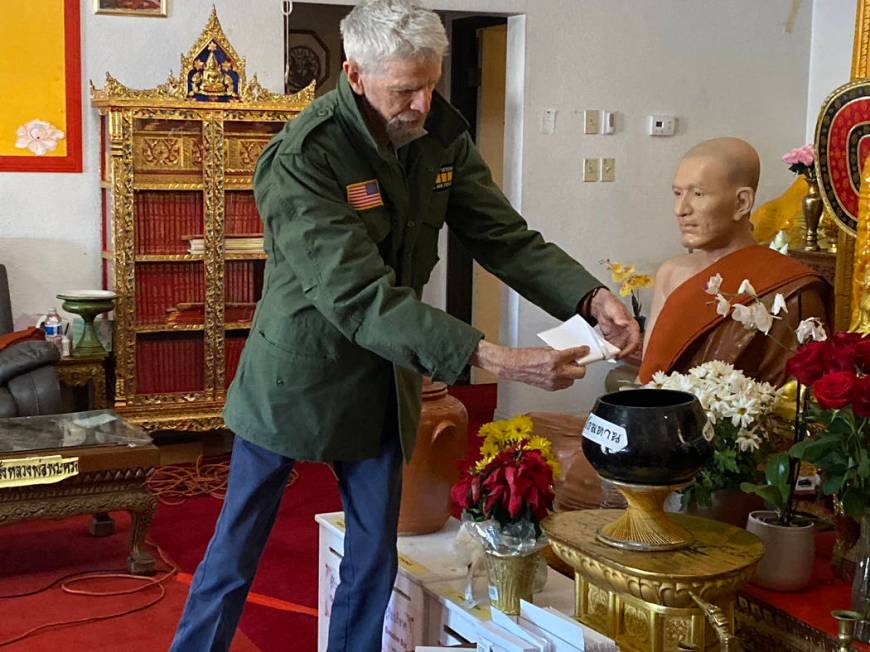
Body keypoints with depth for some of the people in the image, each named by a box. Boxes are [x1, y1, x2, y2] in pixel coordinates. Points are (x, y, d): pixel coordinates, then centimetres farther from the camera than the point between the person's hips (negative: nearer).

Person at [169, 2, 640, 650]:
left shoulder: (443, 136, -6)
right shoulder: (300, 159, -26)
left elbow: (508, 238, -3)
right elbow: (361, 298, -33)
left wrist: (591, 297, -22)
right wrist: (491, 357, -40)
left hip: (384, 381, 6)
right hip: (298, 376, -5)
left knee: (375, 561, 13)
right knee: (236, 554, 7)